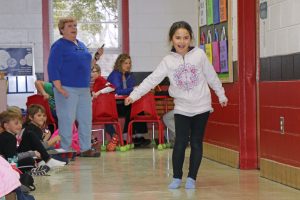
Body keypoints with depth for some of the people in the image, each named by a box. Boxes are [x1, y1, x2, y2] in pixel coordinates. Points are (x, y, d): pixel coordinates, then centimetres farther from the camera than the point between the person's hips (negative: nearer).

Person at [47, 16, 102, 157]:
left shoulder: (81, 45, 17)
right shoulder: (59, 46, -7)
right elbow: (53, 69, -13)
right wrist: (60, 88, -18)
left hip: (84, 89, 8)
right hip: (67, 90, -8)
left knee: (86, 119, 9)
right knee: (66, 120, -4)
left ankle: (86, 148, 16)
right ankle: (65, 150, 3)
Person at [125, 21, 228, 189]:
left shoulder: (199, 55, -5)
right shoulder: (168, 61, -5)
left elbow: (212, 76, 5)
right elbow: (152, 79, -9)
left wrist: (221, 95, 13)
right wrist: (134, 95, -17)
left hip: (201, 107, 0)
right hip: (182, 108, 0)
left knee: (196, 143, 3)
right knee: (180, 143, -5)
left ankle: (192, 178, 15)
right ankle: (177, 177, 10)